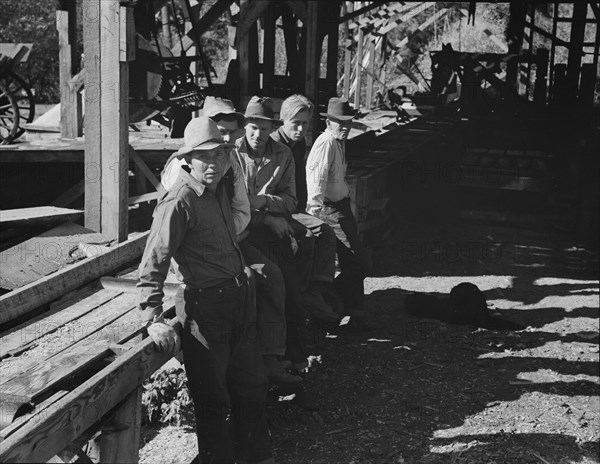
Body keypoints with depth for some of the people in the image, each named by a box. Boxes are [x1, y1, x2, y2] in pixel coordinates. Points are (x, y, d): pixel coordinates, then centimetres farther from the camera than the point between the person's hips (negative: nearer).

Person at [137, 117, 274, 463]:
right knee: (214, 399, 5)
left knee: (252, 384, 21)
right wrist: (153, 319, -28)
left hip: (239, 298, 9)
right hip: (205, 306, -9)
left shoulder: (218, 188, 8)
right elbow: (154, 263, -22)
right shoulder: (179, 203, -18)